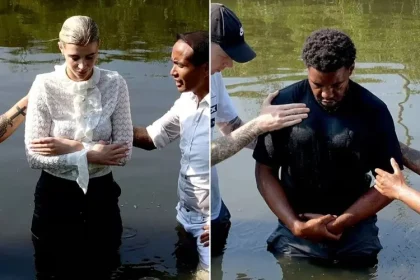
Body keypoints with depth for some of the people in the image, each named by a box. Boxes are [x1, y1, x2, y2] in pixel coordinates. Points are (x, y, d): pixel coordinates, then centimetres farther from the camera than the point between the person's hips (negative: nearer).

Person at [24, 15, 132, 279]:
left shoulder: (115, 84, -9)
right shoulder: (44, 86, -12)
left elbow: (124, 151, -14)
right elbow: (34, 155, -16)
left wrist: (70, 147, -20)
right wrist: (90, 154, -20)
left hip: (100, 195, 1)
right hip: (55, 197, -1)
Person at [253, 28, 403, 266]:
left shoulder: (373, 111, -7)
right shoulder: (285, 104, -8)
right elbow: (265, 171, -2)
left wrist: (341, 223, -13)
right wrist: (296, 226, -14)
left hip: (356, 229, 0)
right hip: (297, 230, 0)